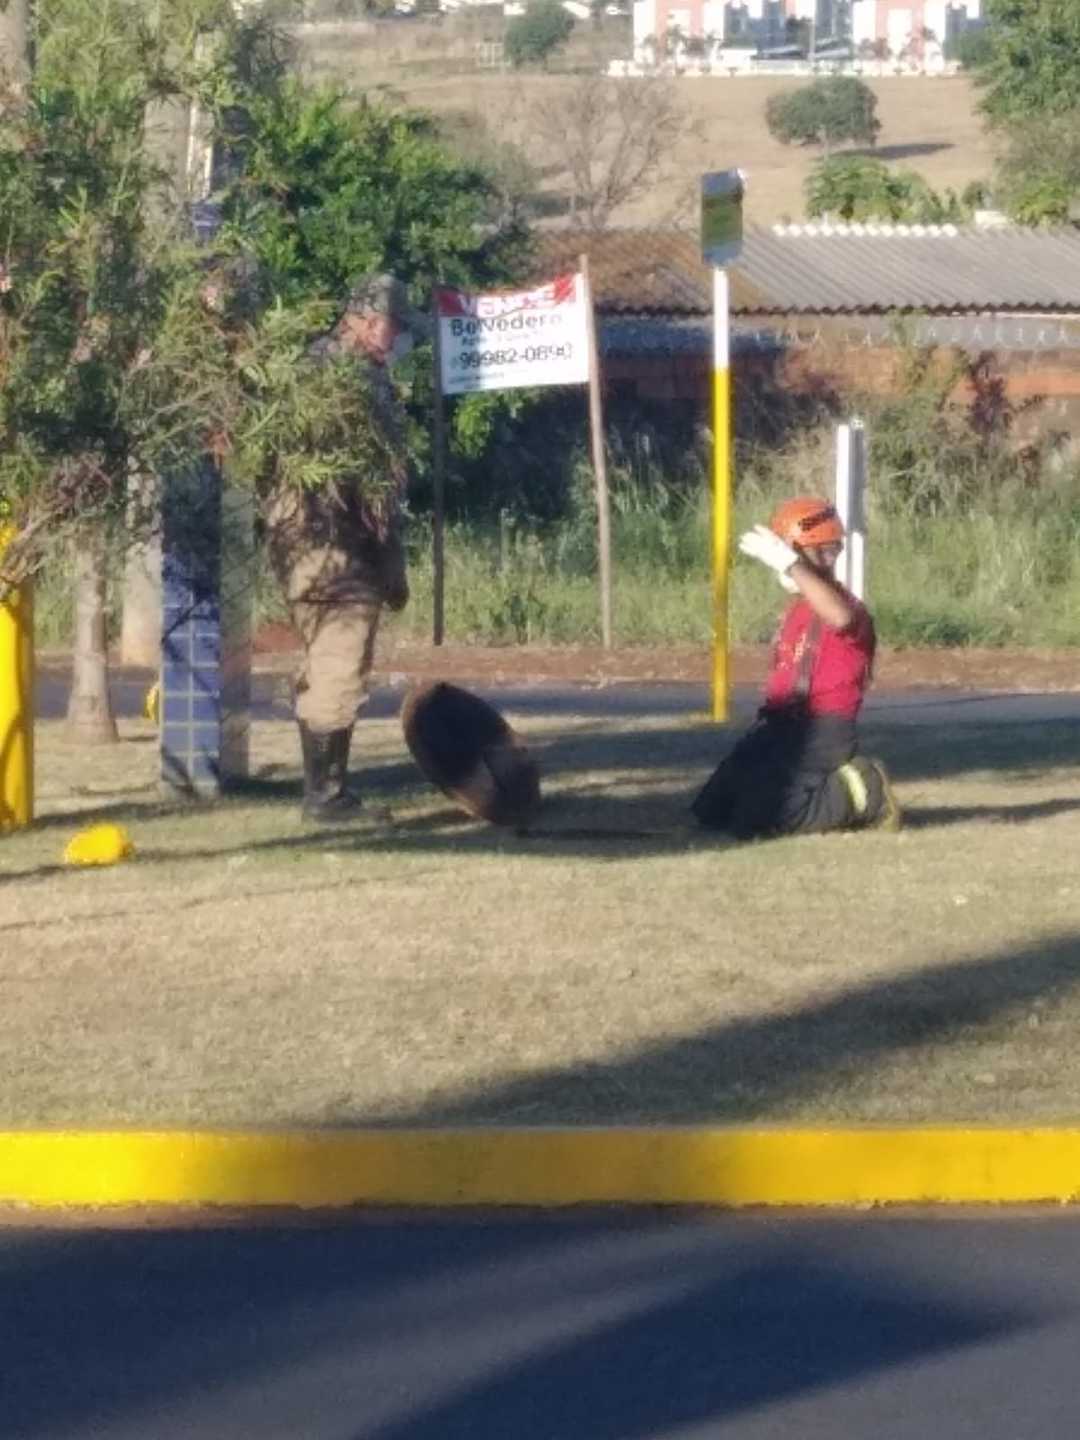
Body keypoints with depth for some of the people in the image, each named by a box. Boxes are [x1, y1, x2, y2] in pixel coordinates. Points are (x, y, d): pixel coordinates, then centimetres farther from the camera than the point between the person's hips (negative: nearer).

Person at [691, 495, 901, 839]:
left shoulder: (846, 606, -15)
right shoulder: (798, 607, 16)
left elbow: (840, 617, -43)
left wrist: (789, 564, -43)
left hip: (822, 733, -10)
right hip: (778, 729, 10)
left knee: (753, 822, -23)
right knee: (710, 811, 12)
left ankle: (860, 795, -4)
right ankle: (837, 785, 17)